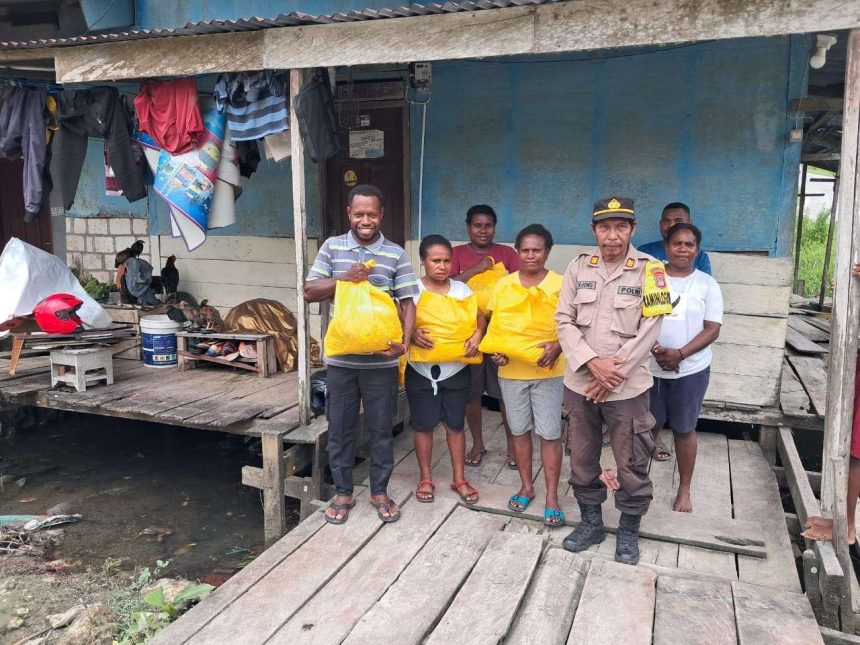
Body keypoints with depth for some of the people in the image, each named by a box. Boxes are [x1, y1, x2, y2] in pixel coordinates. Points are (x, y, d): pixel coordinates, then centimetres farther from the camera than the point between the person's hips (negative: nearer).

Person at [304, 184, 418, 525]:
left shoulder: (396, 254, -1)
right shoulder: (332, 247, 3)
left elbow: (407, 302, -3)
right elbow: (310, 292, -1)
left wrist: (405, 340, -19)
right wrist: (345, 278, -17)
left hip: (381, 360, -1)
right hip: (341, 357, 1)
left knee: (381, 428, 10)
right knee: (340, 428, 11)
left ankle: (379, 491, 28)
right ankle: (343, 492, 27)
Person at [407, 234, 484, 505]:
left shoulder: (461, 289, 2)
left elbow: (480, 318, 4)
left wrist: (477, 335, -15)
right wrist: (412, 334, -26)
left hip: (455, 369, 2)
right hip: (421, 370, -1)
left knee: (456, 424, 10)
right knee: (423, 425, 8)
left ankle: (460, 479, 23)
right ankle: (425, 478, 24)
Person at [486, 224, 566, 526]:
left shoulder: (560, 285, -6)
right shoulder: (503, 285, 3)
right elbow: (494, 323, 8)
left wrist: (557, 347, -23)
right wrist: (495, 350, -9)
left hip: (547, 371, -3)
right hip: (511, 370, 3)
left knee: (550, 434, 2)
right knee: (519, 430, 13)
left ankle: (552, 496, 14)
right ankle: (526, 487, 30)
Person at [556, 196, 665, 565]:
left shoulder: (649, 270, -6)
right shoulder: (578, 268, 3)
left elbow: (648, 330, -10)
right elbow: (564, 321, -1)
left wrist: (611, 376, -14)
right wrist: (592, 363, -15)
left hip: (627, 387, -3)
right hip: (579, 383, 3)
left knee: (632, 465, 6)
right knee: (581, 459, 15)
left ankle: (629, 532, 27)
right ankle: (591, 522, 34)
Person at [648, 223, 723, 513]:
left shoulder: (707, 284, 0)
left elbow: (712, 329, -4)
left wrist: (680, 354, -18)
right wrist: (655, 349, -19)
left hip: (691, 369, 0)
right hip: (650, 367, 1)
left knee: (684, 430, 8)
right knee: (649, 424, 11)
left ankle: (684, 489, 22)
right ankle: (655, 441, 42)